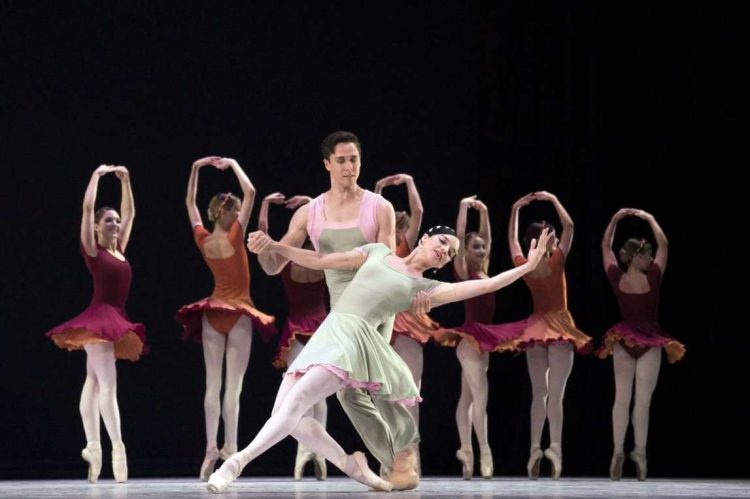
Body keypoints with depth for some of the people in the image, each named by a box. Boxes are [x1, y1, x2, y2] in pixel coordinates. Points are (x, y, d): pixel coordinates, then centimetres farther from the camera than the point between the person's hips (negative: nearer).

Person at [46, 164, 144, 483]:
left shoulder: (120, 250, 14)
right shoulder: (93, 250, -3)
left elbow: (130, 213, 23)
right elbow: (87, 208, -8)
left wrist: (125, 180, 19)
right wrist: (97, 176, -1)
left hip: (114, 320, 8)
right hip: (98, 318, -8)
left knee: (93, 384, 7)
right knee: (108, 383, -15)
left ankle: (93, 447, 4)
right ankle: (117, 447, -23)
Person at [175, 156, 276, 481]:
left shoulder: (202, 240, 0)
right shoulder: (233, 237, -13)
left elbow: (190, 203, 15)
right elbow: (251, 193, -12)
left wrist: (196, 168, 15)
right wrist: (232, 165, -2)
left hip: (212, 312, 5)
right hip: (238, 312, -5)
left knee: (213, 384, 2)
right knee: (233, 385, -5)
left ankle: (211, 448, -7)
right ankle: (230, 448, -10)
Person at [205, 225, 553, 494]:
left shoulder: (426, 289, 12)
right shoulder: (378, 252, 21)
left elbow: (484, 285, 6)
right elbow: (320, 261, 21)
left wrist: (529, 266, 4)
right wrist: (274, 246, 11)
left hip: (354, 339, -4)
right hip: (326, 335, 4)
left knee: (295, 403, -25)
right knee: (286, 416, -6)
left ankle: (237, 462, -25)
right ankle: (350, 465, 9)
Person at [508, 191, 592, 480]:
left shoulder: (523, 266, -2)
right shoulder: (555, 263, -12)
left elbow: (512, 240, 16)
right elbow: (569, 226, -6)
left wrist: (516, 209, 21)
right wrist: (553, 200, 1)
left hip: (536, 330, 4)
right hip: (559, 329, -4)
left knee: (539, 393, 8)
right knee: (555, 393, -10)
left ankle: (535, 448, -1)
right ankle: (555, 446, -24)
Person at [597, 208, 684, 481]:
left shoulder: (617, 279, -11)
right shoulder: (652, 279, -17)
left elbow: (605, 247, 3)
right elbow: (663, 245, -6)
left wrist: (615, 219, 5)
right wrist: (650, 219, 1)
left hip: (623, 341, 3)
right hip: (650, 342, -3)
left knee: (621, 398, 5)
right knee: (642, 400, -1)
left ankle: (618, 451, -1)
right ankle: (640, 452, -2)